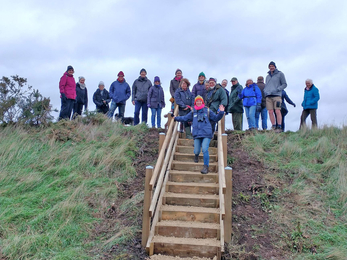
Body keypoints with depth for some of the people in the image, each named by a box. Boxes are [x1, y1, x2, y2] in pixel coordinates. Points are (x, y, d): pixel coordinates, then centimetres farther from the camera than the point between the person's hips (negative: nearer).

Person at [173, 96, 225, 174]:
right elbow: (185, 118, 25)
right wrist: (176, 118, 26)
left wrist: (221, 112, 2)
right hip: (197, 135, 3)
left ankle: (206, 166, -8)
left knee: (205, 149, -18)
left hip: (206, 134, -2)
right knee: (196, 151, 3)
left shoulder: (208, 111, 9)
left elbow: (216, 118, 15)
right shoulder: (193, 112, 15)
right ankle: (196, 155, 43)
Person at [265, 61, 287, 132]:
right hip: (268, 96, 5)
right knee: (270, 112, -3)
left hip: (276, 95, -5)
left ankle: (279, 127, -11)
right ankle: (274, 127, 2)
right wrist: (265, 91, 6)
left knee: (277, 111, -12)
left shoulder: (280, 74, 7)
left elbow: (284, 84, 4)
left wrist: (277, 90, -11)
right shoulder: (268, 76, 22)